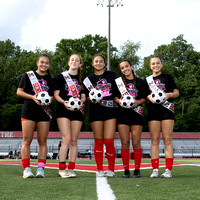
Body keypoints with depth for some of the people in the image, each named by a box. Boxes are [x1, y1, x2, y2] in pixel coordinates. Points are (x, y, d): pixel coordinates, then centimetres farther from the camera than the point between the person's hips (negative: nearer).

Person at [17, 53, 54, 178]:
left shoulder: (50, 79, 14)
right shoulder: (29, 75, 6)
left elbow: (53, 96, 18)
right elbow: (19, 91, 2)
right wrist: (32, 97, -13)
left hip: (44, 112, 3)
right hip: (29, 111, -2)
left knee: (43, 141, 1)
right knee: (27, 141, -4)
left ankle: (41, 168, 4)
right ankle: (26, 169, 0)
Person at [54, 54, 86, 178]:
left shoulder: (82, 79, 16)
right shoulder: (61, 77, 7)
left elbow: (83, 96, 14)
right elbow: (56, 94, 2)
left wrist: (81, 102, -9)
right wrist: (64, 102, -17)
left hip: (77, 112, 4)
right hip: (63, 111, -3)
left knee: (74, 141, 2)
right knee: (67, 139, -15)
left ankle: (71, 169, 6)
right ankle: (62, 169, -9)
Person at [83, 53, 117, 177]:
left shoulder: (111, 75, 12)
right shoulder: (89, 79, 11)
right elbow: (87, 96, 9)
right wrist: (92, 99, -11)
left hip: (110, 111, -1)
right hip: (95, 112, 1)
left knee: (109, 141, -8)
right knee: (98, 141, 2)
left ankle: (111, 169, 4)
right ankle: (100, 170, 10)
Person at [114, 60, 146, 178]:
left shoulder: (140, 82, 9)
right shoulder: (118, 81, 11)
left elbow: (144, 98, 10)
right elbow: (114, 96, 12)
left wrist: (138, 102, -10)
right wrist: (119, 101, -8)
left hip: (136, 114, -1)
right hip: (122, 114, 1)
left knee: (136, 143, -3)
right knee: (125, 143, -1)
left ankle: (137, 170, 5)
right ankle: (126, 170, 6)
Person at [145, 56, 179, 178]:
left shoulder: (167, 77, 11)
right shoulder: (147, 80, 16)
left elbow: (177, 92, 9)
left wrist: (169, 95, -12)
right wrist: (149, 97, -8)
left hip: (167, 110, -2)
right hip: (153, 111, 2)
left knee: (167, 139, -6)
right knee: (154, 140, -1)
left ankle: (168, 170, -7)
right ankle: (155, 170, -1)